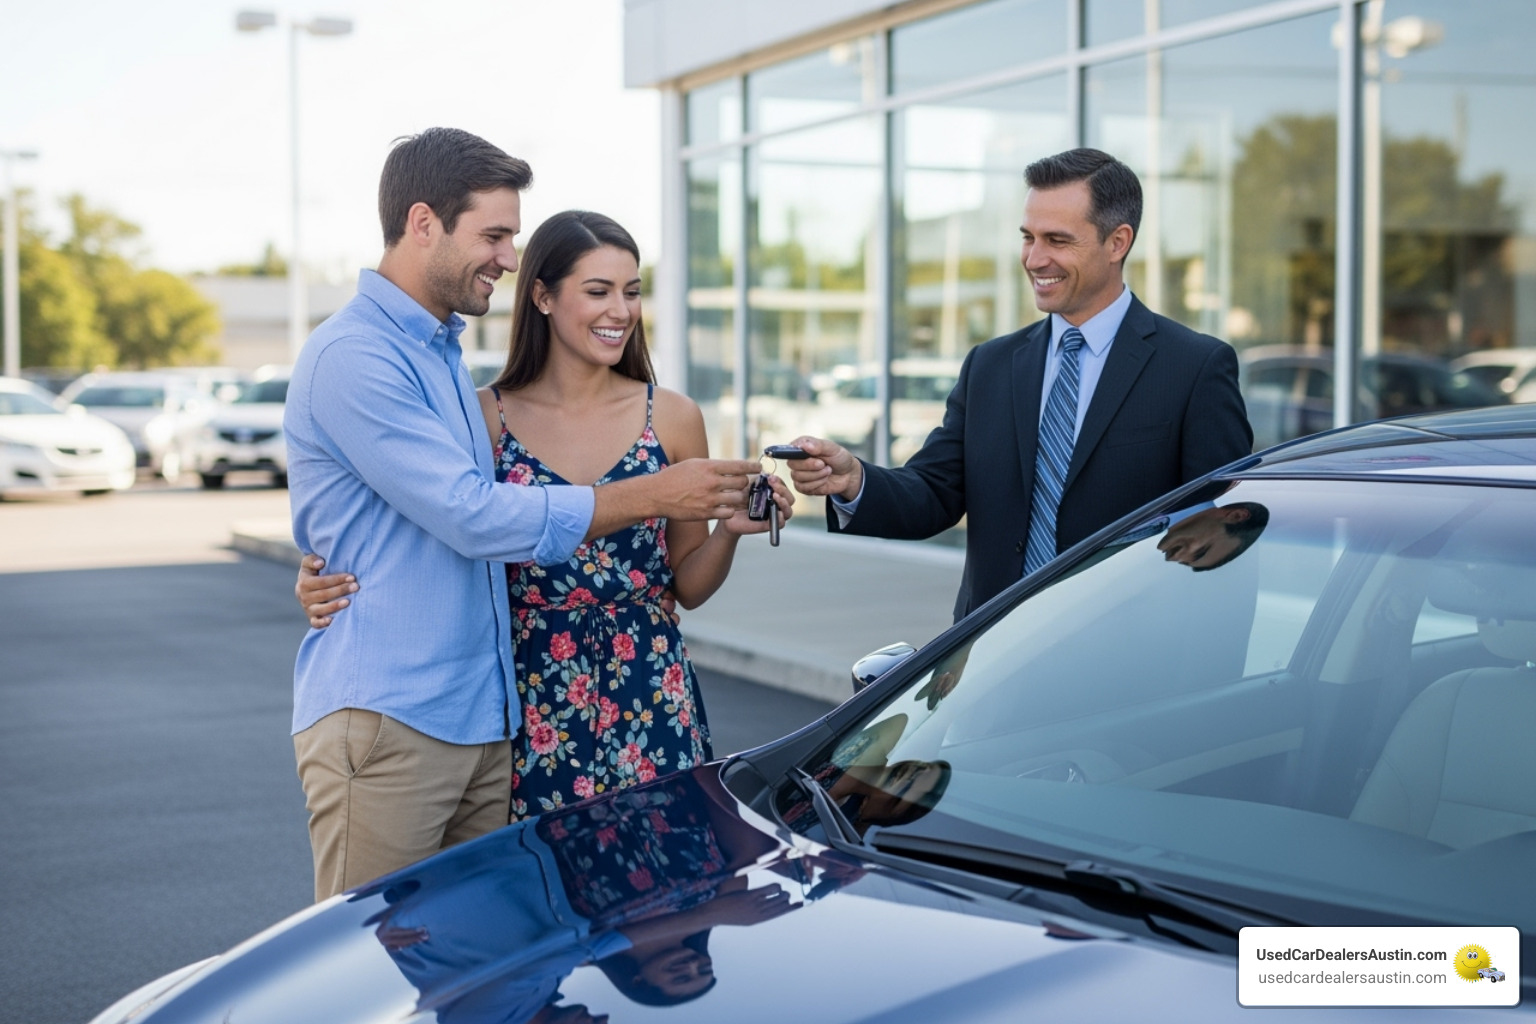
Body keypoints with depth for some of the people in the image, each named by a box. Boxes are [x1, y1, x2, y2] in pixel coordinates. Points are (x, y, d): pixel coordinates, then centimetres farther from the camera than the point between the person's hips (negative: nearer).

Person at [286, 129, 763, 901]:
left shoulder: (442, 352, 19)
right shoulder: (353, 357, -13)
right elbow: (471, 516, -19)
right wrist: (656, 497, -13)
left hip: (478, 716, 9)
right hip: (383, 717, -9)